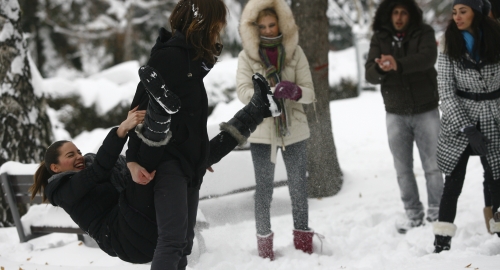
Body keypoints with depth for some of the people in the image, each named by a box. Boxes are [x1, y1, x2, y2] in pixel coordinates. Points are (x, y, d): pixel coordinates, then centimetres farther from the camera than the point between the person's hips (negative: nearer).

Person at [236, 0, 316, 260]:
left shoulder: (295, 52, 0)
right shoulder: (247, 56, -3)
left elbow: (309, 92, -3)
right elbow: (243, 92, -14)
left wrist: (295, 91, -27)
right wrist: (273, 91, -31)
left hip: (294, 130, 1)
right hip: (262, 132, -1)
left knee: (299, 187, 9)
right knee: (263, 189, 6)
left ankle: (303, 241, 23)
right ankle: (264, 243, 18)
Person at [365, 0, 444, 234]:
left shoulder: (423, 33, -5)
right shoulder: (380, 39, 2)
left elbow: (428, 57, -25)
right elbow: (370, 74, -8)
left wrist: (398, 64, -42)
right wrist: (379, 68, -33)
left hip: (426, 111, -2)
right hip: (396, 114, 2)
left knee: (432, 165, 3)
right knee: (403, 169, 7)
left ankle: (436, 212, 14)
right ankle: (413, 214, 16)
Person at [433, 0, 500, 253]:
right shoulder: (449, 51, -2)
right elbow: (446, 93, -6)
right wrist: (467, 129, -15)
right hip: (459, 125, 0)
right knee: (453, 184, -1)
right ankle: (442, 242, 3)